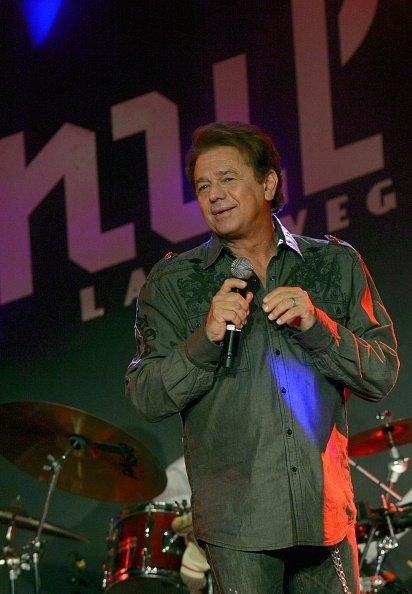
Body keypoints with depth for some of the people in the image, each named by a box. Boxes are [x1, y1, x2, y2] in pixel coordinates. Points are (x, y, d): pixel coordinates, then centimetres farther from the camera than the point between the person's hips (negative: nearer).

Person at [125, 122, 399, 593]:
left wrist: (317, 326, -12)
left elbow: (383, 376, 4)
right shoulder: (172, 283, 4)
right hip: (237, 519, -2)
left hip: (325, 513, 2)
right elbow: (148, 399, -2)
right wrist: (207, 338, -17)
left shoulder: (336, 266, 9)